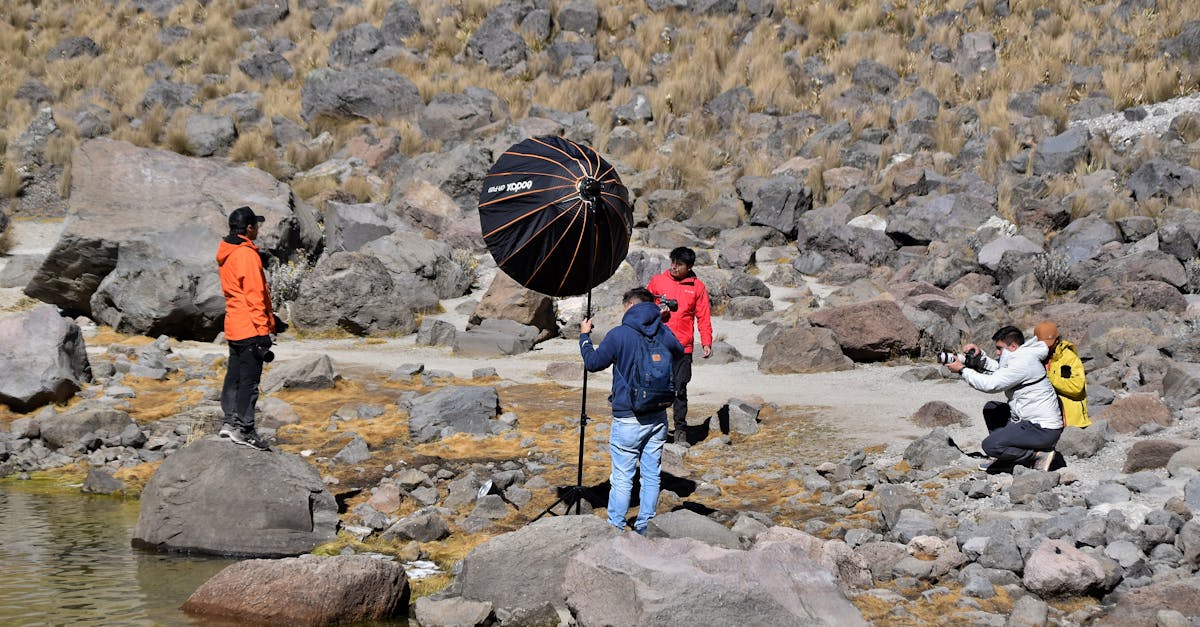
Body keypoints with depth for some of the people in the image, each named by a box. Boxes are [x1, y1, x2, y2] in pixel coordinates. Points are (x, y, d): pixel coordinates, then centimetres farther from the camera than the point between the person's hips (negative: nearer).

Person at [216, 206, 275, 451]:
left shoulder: (226, 254, 14)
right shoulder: (247, 254, -15)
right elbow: (254, 294, -18)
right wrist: (263, 328, -16)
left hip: (233, 327, 9)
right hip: (250, 327, -9)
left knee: (234, 376, 15)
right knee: (249, 380, -6)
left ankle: (229, 421, 18)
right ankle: (244, 428, -6)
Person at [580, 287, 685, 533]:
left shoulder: (619, 335, -13)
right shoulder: (664, 334, 2)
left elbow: (593, 363, -3)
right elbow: (679, 352, 23)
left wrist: (585, 336, 13)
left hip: (628, 419, -5)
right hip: (658, 417, 5)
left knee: (621, 479, 1)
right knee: (651, 476, 12)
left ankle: (615, 529, 4)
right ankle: (645, 528, 17)